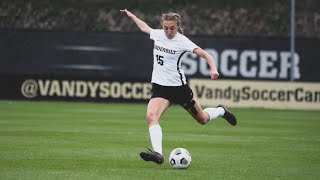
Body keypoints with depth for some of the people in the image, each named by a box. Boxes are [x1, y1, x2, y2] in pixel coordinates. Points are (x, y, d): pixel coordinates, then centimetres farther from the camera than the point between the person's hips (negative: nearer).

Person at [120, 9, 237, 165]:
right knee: (151, 117, -25)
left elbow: (205, 55, -17)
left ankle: (220, 111, 46)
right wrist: (131, 15, 34)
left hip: (178, 86, -4)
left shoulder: (182, 41, -13)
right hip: (160, 86, 4)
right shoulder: (157, 34, 2)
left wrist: (213, 69, -34)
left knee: (202, 119, 13)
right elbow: (144, 27, 25)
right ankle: (158, 153, -34)